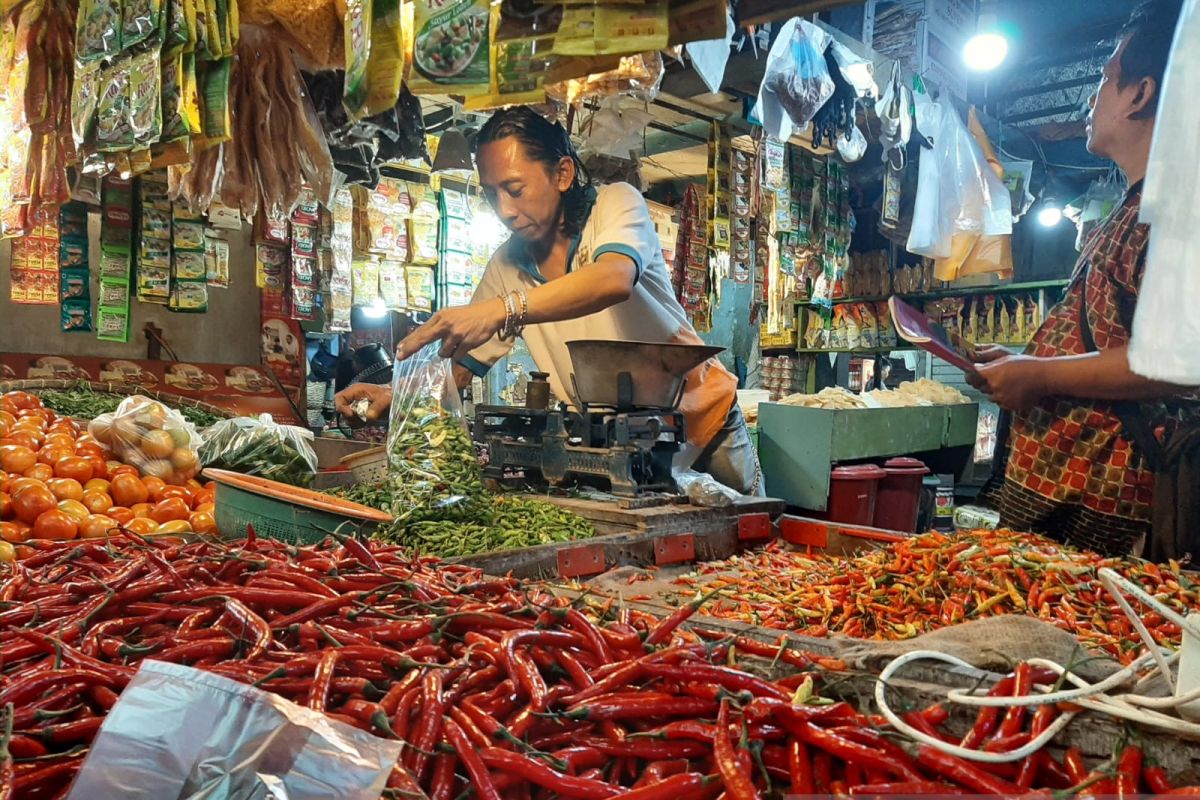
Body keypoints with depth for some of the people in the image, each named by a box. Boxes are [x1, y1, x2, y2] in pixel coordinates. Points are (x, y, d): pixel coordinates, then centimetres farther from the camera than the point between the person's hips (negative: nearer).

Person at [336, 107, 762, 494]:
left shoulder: (616, 203, -13)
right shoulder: (506, 264, -1)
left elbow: (614, 280, -37)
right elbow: (463, 364, 6)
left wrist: (503, 310, -49)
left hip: (699, 415, -3)